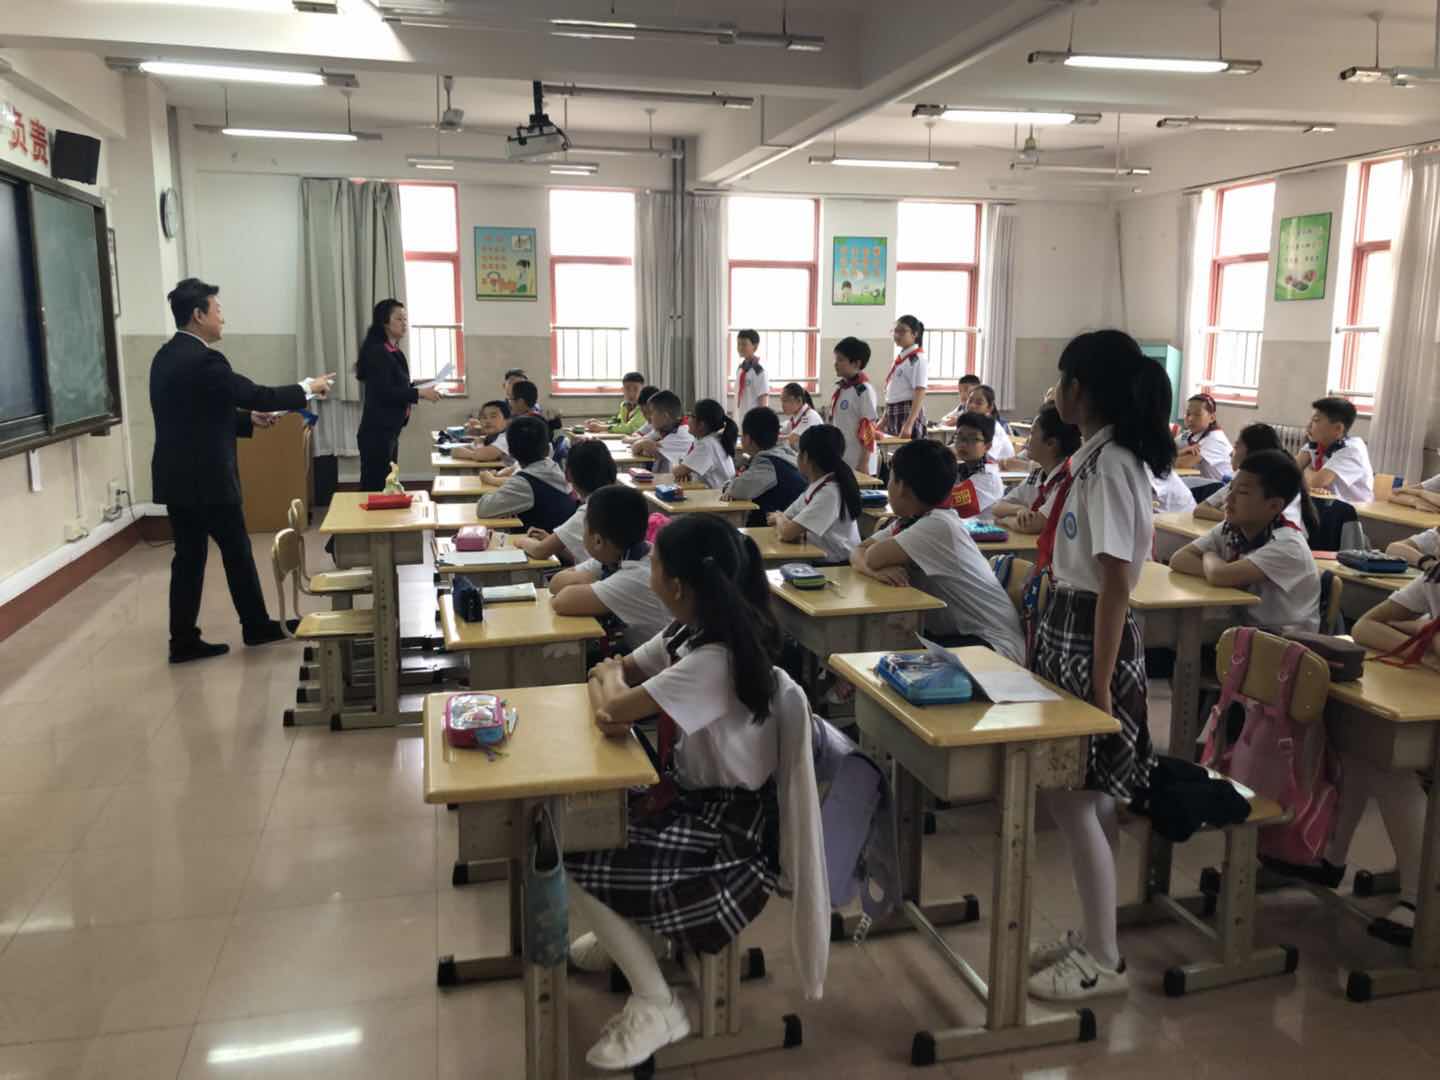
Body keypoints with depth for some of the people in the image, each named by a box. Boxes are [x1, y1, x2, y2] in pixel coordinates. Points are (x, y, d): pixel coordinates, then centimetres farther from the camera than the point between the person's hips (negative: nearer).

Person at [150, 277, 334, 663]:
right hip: (206, 478, -9)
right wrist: (307, 387, -3)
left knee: (189, 556, 10)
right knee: (237, 551, 7)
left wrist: (248, 419, 17)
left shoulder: (166, 356, 12)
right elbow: (257, 394, -15)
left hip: (177, 477, 9)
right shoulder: (204, 359, -18)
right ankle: (257, 626, 22)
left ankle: (183, 641, 12)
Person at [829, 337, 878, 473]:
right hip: (839, 461, 8)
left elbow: (868, 429, -16)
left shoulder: (864, 390, -14)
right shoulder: (839, 389, 9)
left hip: (857, 463, -8)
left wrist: (864, 463, -18)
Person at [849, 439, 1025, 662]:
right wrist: (878, 571, -21)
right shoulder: (907, 523, 5)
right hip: (951, 635, 8)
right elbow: (857, 554, 0)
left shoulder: (939, 525, -22)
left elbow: (874, 558, -25)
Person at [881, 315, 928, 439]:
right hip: (893, 415, 8)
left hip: (909, 413, -8)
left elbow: (920, 394, -18)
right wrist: (884, 420, 19)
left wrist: (908, 424, -26)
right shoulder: (900, 358, 14)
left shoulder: (918, 359, -11)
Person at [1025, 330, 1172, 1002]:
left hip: (1089, 641, -10)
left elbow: (1116, 586, -21)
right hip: (1067, 631, 10)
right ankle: (1092, 934, 30)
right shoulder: (1097, 456, 9)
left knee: (1069, 798, -1)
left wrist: (1101, 687, -19)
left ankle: (1104, 960, 14)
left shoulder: (1109, 467, -20)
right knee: (1085, 796, 16)